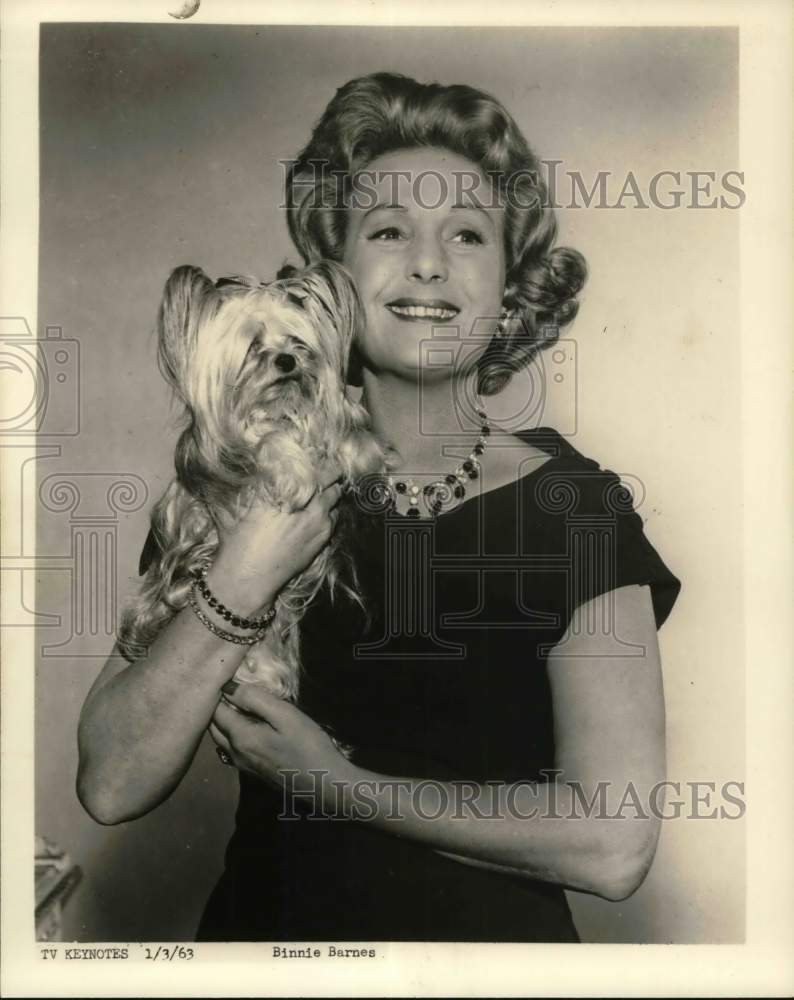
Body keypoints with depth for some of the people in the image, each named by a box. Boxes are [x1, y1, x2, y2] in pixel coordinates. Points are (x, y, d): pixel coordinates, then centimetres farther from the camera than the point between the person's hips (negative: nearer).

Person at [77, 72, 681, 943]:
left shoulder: (574, 506, -10)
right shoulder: (239, 488, -5)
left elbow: (614, 845, -17)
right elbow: (111, 787, -11)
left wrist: (335, 783, -14)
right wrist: (244, 579, -22)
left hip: (492, 932, -1)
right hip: (266, 922, 1)